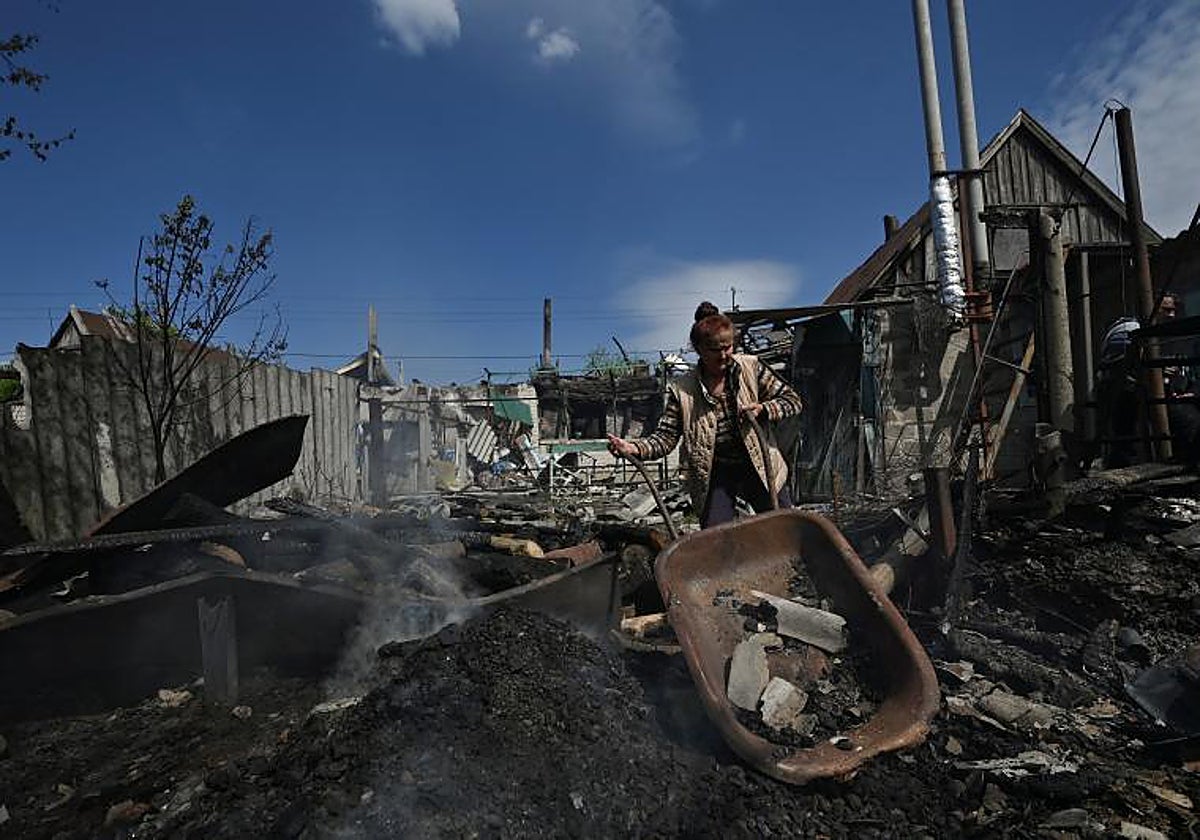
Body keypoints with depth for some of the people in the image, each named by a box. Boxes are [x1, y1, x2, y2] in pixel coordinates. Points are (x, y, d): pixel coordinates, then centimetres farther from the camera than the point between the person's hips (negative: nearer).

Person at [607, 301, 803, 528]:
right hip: (715, 474, -1)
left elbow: (792, 400, 2)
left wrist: (762, 409, -18)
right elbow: (665, 437, -10)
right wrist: (634, 448, -29)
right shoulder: (682, 390, -8)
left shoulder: (751, 367, -4)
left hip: (759, 467, 2)